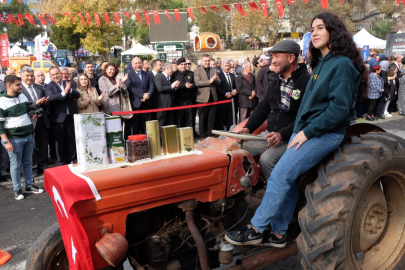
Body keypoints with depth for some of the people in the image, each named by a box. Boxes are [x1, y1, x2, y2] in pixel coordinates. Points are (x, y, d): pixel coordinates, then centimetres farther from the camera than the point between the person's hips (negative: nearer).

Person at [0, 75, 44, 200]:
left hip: (28, 136, 6)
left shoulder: (23, 97, 8)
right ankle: (17, 189, 16)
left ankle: (29, 186, 25)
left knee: (28, 162, 14)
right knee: (16, 165, 4)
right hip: (14, 139, -6)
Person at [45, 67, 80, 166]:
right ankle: (61, 163, 17)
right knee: (59, 142, 6)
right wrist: (64, 93, -29)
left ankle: (70, 160, 21)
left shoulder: (69, 83, 8)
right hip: (58, 118, -3)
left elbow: (77, 95, -2)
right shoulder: (49, 86, -2)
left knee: (71, 141, 9)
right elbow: (50, 98, -19)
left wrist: (70, 90, -22)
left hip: (71, 116, 3)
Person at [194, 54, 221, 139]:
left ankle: (210, 134, 18)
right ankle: (203, 136, 13)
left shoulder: (214, 70, 13)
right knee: (202, 118, 4)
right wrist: (209, 81, -21)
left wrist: (215, 80, -14)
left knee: (211, 118, 9)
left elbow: (219, 83, 9)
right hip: (202, 98, -4)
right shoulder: (197, 70, -1)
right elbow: (197, 82, -15)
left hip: (212, 97, 4)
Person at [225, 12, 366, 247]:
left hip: (325, 134, -8)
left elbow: (339, 108, -19)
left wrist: (308, 133, -17)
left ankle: (255, 230, -4)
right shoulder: (321, 64, 15)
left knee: (281, 175, -15)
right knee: (288, 178, 4)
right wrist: (299, 130, 7)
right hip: (304, 131, 8)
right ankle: (278, 234, 14)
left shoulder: (342, 64, -12)